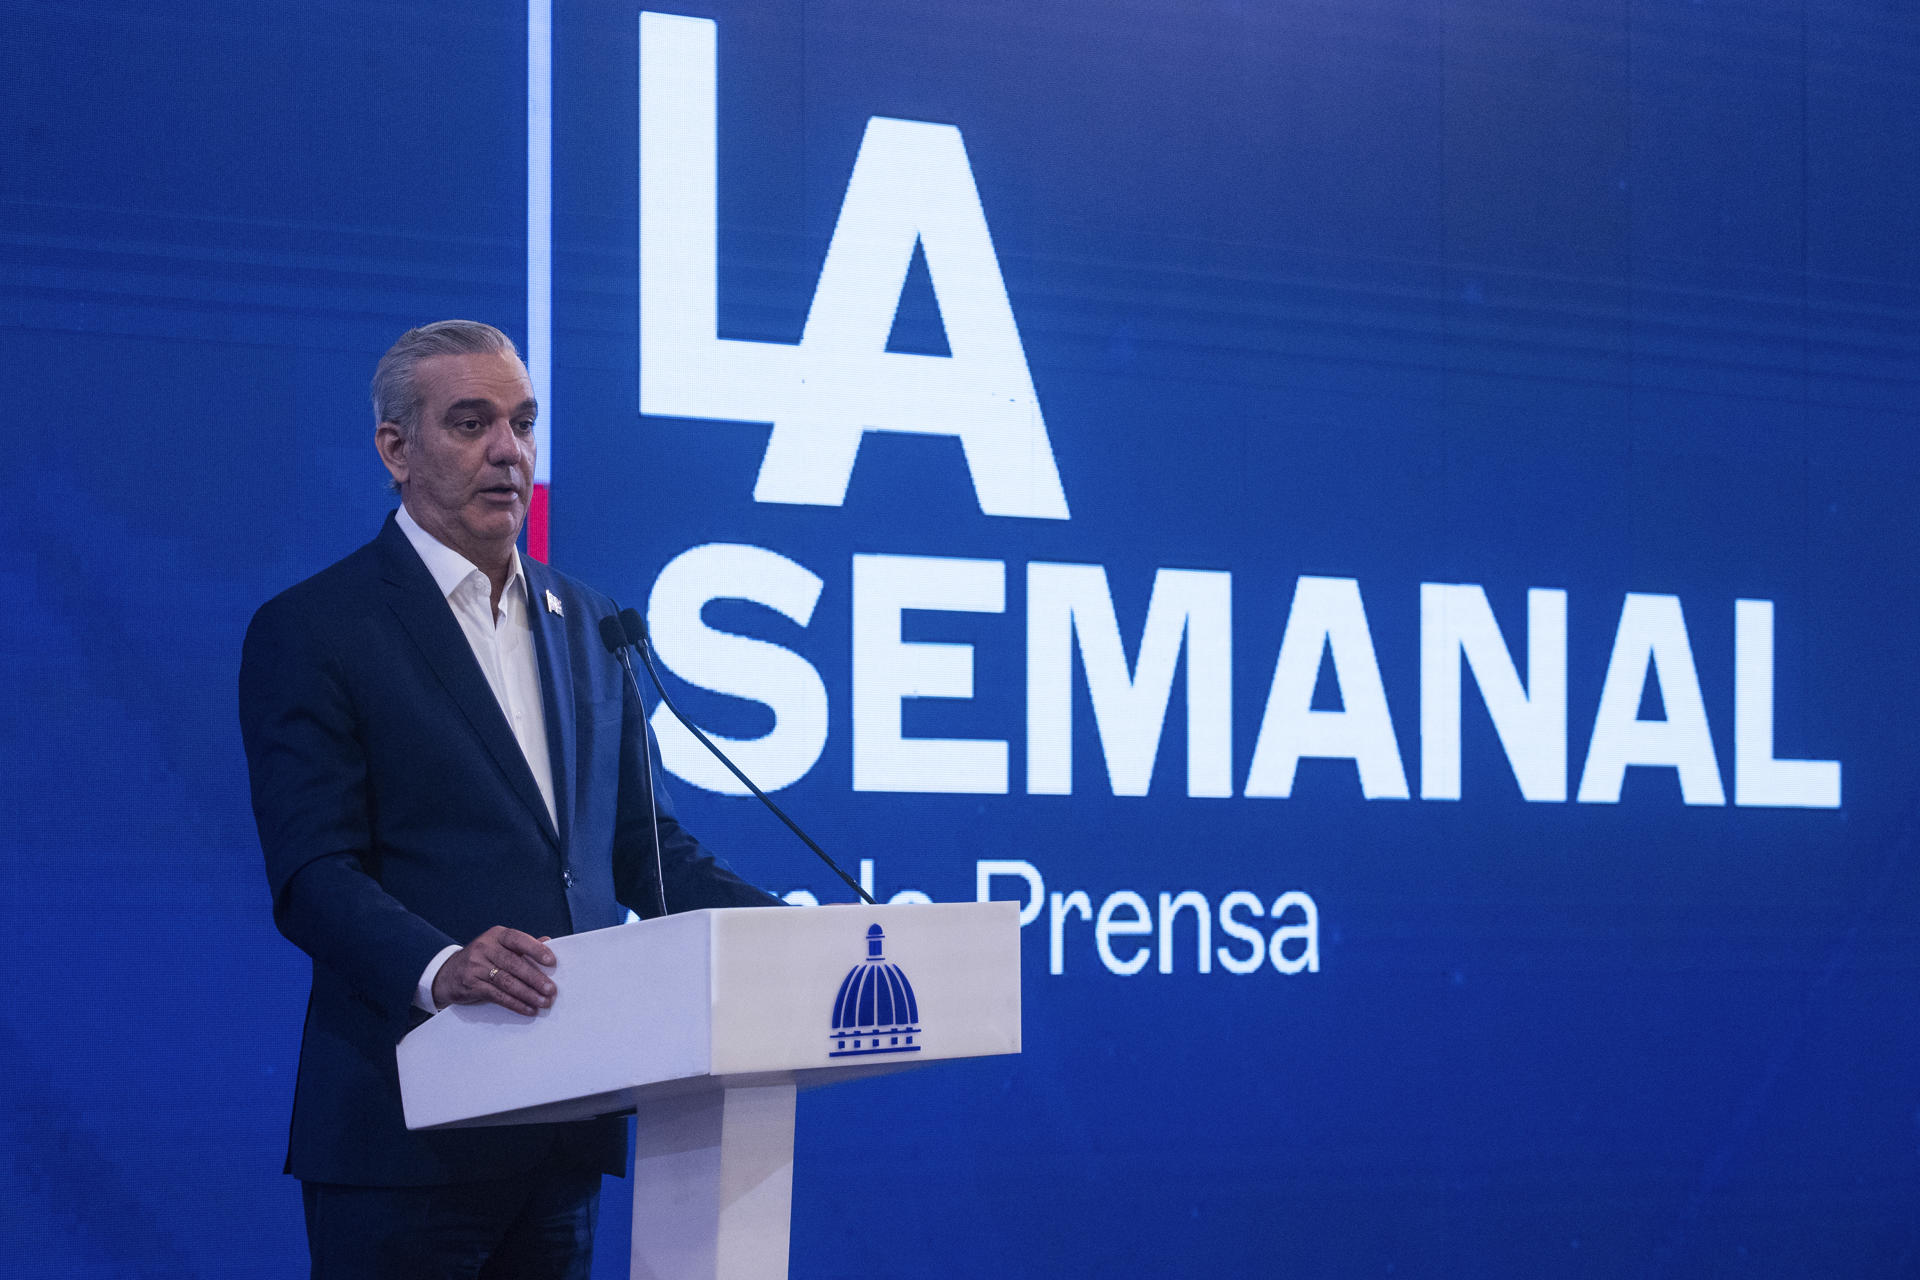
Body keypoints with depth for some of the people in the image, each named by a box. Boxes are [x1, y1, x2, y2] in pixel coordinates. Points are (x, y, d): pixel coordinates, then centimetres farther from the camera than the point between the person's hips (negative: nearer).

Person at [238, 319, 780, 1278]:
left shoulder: (585, 624, 17)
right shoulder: (310, 631, -3)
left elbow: (640, 846, 17)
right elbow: (314, 875, -12)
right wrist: (438, 967, -31)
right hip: (408, 1125, -6)